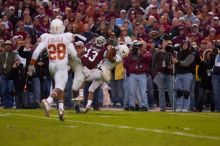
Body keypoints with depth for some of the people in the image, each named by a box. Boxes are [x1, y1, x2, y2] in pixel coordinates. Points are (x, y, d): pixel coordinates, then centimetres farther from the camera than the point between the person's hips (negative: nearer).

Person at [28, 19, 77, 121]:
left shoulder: (46, 38, 2)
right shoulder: (66, 37, -3)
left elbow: (36, 52, -2)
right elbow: (74, 54, 0)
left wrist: (31, 65, 7)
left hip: (52, 65, 4)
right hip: (62, 65, -4)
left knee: (60, 86, 20)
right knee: (59, 88, -12)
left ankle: (61, 108, 11)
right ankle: (48, 101, -38)